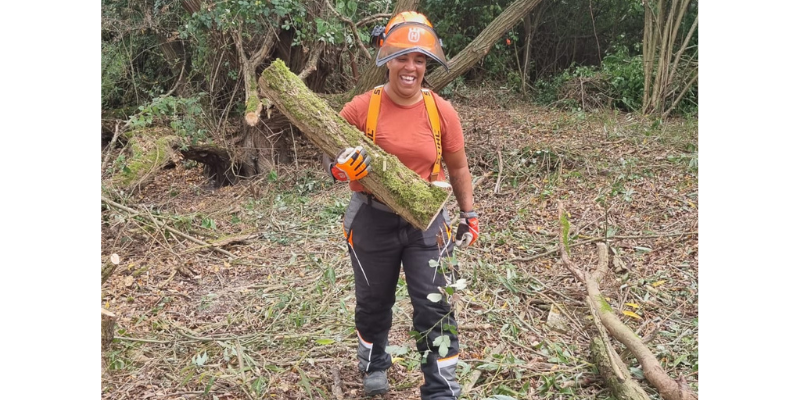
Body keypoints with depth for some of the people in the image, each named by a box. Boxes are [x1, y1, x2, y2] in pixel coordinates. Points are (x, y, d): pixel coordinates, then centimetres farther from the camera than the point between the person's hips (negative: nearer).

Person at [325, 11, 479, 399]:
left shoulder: (442, 111, -7)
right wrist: (339, 167, -27)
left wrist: (469, 214, 8)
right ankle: (374, 364, 48)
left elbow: (457, 168, 5)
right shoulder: (361, 107, -11)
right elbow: (328, 149, -4)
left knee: (435, 307, 0)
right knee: (373, 301, 19)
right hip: (372, 220, 1)